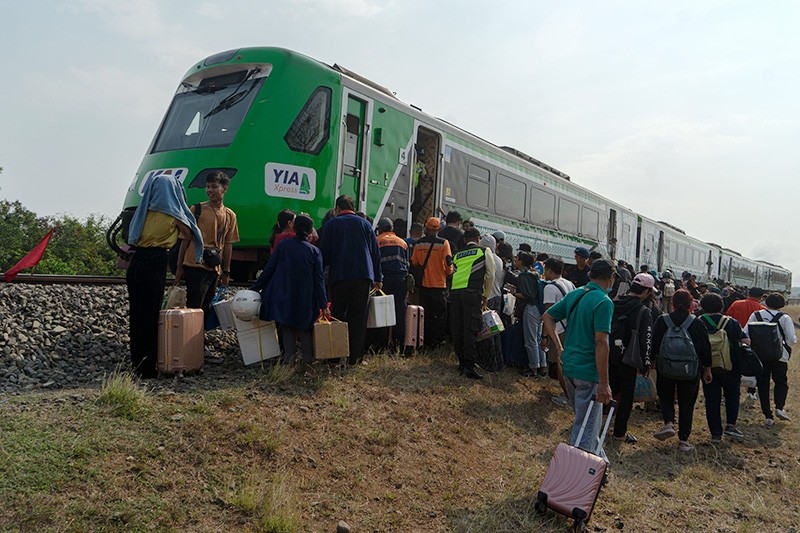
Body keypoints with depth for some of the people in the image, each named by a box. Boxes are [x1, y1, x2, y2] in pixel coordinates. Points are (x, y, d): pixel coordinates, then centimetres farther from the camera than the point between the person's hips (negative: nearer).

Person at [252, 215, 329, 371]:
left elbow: (268, 269, 0)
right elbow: (319, 280, -3)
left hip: (284, 297, 0)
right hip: (306, 299, 0)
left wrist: (255, 288, 9)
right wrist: (324, 306, -3)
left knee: (287, 329, 11)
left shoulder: (283, 245, -1)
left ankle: (289, 359, 0)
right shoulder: (315, 251, -1)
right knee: (304, 329, 12)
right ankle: (308, 360, -1)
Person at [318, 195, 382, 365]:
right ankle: (355, 356, 3)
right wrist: (378, 278, 16)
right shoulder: (364, 224, 11)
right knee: (359, 317, 4)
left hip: (339, 276, -1)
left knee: (337, 316, 7)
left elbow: (324, 253, 3)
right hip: (363, 276, 1)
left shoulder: (332, 224, 5)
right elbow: (376, 252, 11)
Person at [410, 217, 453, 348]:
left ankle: (426, 341, 17)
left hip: (424, 285, 3)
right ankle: (437, 341, 5)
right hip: (440, 284, -3)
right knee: (439, 316, 5)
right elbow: (448, 262, -12)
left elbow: (413, 263, 4)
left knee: (425, 315, 13)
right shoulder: (443, 243, -9)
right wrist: (449, 273, 7)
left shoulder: (418, 244, 0)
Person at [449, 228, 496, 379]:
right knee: (471, 329, -7)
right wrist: (486, 296, 18)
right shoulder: (484, 251, 13)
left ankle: (462, 362, 17)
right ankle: (469, 366, -11)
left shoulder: (457, 255, 24)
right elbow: (490, 275, 9)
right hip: (472, 292, -5)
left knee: (457, 328, 9)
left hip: (454, 291, 5)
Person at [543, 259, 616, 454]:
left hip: (569, 365, 8)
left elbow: (548, 316, 13)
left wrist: (559, 348, 10)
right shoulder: (604, 302, -16)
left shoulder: (573, 295, 7)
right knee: (586, 426, 3)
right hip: (589, 371, -8)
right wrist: (604, 383, -20)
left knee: (586, 419, 25)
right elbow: (601, 343, -22)